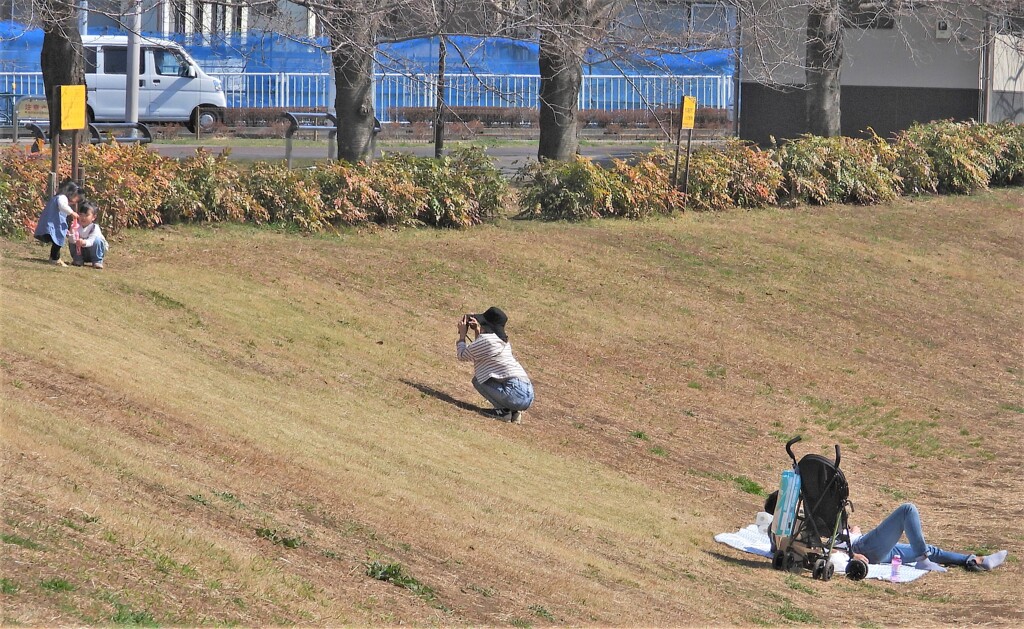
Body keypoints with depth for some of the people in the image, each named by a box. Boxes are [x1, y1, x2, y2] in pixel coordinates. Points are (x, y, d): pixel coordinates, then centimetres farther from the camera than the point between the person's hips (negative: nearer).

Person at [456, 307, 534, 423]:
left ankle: (503, 410, -2)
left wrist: (462, 334, 21)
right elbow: (479, 350, 39)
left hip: (516, 395, -8)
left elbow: (462, 356, 9)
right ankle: (514, 411, 13)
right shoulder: (503, 341, 20)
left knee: (477, 380, 6)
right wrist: (477, 332, 30)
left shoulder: (485, 340, -7)